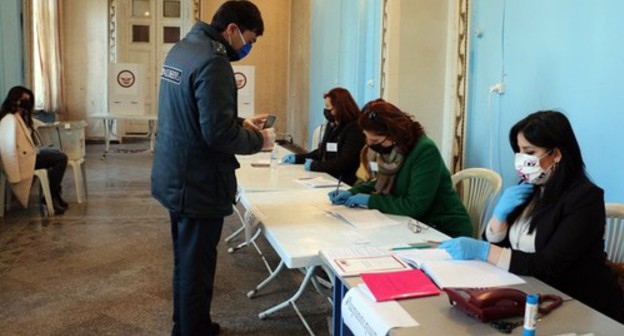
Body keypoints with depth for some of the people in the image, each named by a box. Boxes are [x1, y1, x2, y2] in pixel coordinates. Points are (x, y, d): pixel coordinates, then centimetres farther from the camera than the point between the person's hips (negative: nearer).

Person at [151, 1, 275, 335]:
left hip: (176, 176, 10)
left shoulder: (181, 48, 9)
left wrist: (241, 122, 12)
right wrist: (259, 140, -10)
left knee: (185, 258, 22)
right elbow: (218, 133, -26)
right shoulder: (212, 61, -22)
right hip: (198, 182, -10)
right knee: (196, 264, 4)